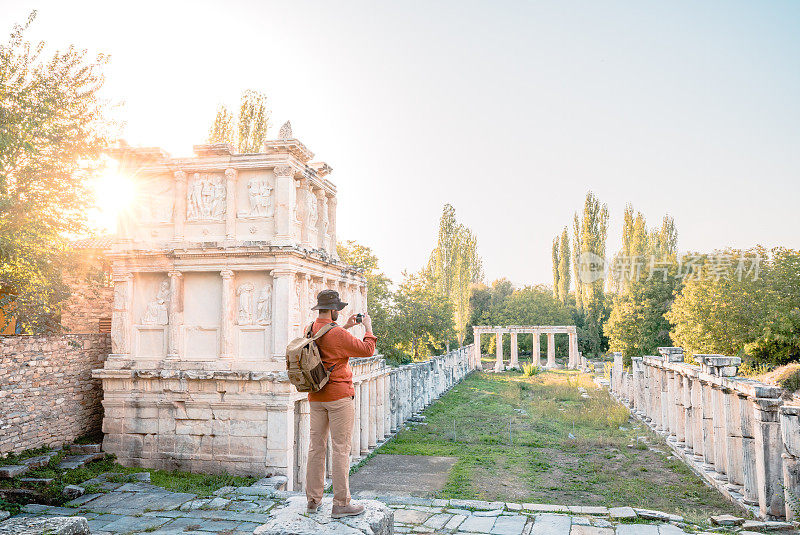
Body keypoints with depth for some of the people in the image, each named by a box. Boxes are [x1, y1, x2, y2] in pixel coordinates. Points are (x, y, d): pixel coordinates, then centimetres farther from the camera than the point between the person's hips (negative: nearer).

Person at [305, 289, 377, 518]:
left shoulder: (311, 330, 7)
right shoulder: (337, 334, -17)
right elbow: (367, 350, -11)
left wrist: (345, 327, 24)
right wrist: (368, 327, 3)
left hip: (316, 396, 8)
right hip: (339, 396, -7)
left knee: (316, 446, 12)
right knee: (341, 448, -2)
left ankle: (313, 499, 19)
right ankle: (340, 503, 2)